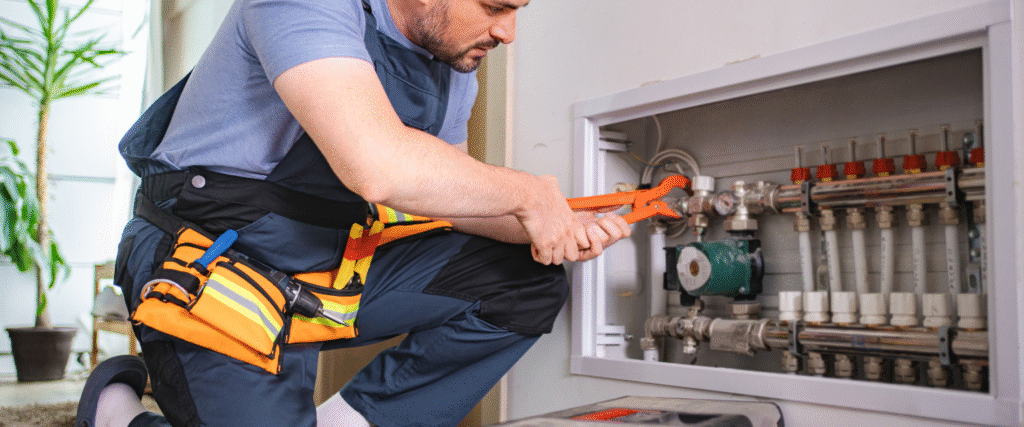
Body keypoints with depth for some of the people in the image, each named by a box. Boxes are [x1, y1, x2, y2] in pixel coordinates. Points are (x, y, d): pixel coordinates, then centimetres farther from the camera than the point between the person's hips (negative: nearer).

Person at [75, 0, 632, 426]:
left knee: (529, 278, -4)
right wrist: (529, 195, -23)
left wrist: (553, 228, -5)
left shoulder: (454, 66, 4)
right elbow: (376, 167, -37)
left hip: (333, 266, 7)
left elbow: (444, 185, 13)